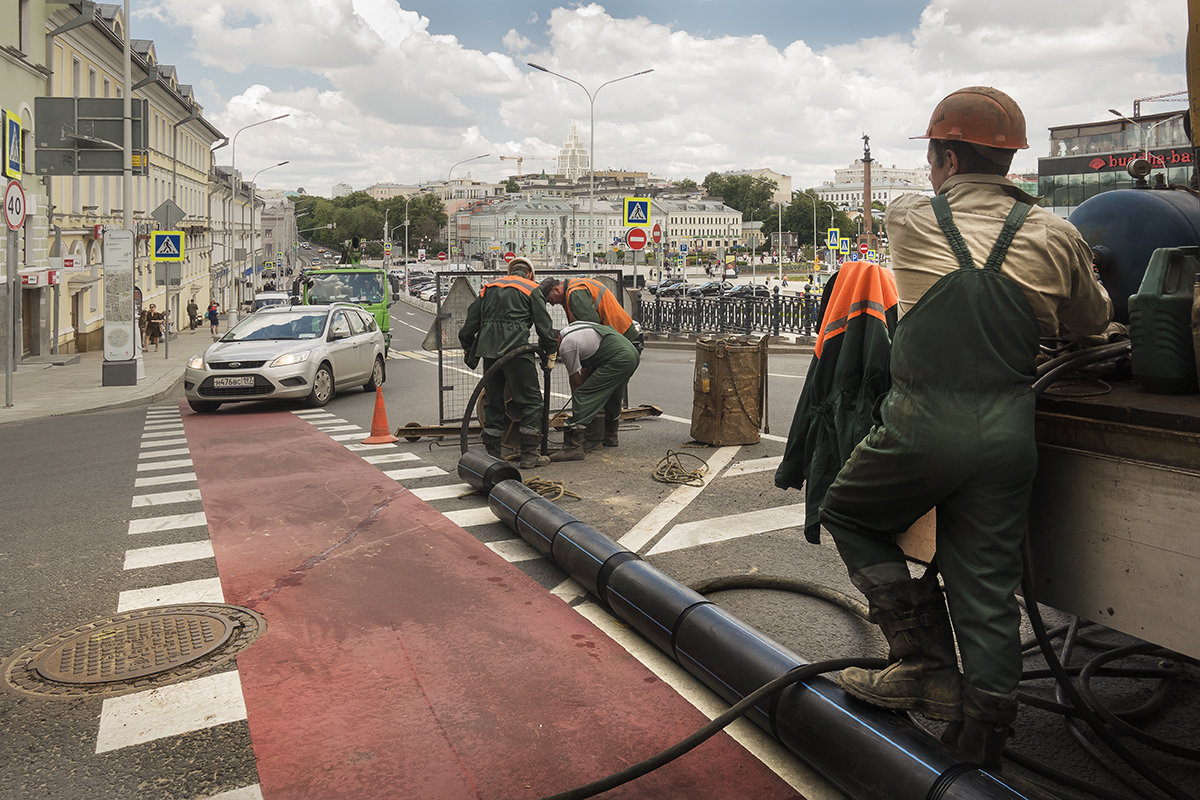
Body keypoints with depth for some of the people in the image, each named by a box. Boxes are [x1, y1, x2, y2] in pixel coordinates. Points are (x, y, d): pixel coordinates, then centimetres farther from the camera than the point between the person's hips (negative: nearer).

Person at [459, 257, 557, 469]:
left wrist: (467, 348, 26)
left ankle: (491, 453, 17)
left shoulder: (489, 287, 23)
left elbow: (471, 320, 19)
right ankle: (529, 454, 1)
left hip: (488, 348, 5)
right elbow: (544, 324, 3)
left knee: (492, 401, 14)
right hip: (515, 348, -5)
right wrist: (550, 352, 11)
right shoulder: (531, 288, 10)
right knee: (530, 399, 2)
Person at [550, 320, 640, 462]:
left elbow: (575, 380, 2)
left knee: (582, 396, -11)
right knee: (612, 398, 30)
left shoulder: (566, 346, -7)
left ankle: (573, 447, -17)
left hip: (618, 361, -10)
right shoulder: (571, 328, 21)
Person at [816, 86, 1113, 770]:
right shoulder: (1057, 235, 5)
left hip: (923, 424, -3)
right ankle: (981, 748, 20)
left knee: (848, 515, 20)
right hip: (1008, 431, 4)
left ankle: (928, 663, 13)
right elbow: (1091, 323, 20)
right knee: (988, 588, 10)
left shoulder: (907, 219, 0)